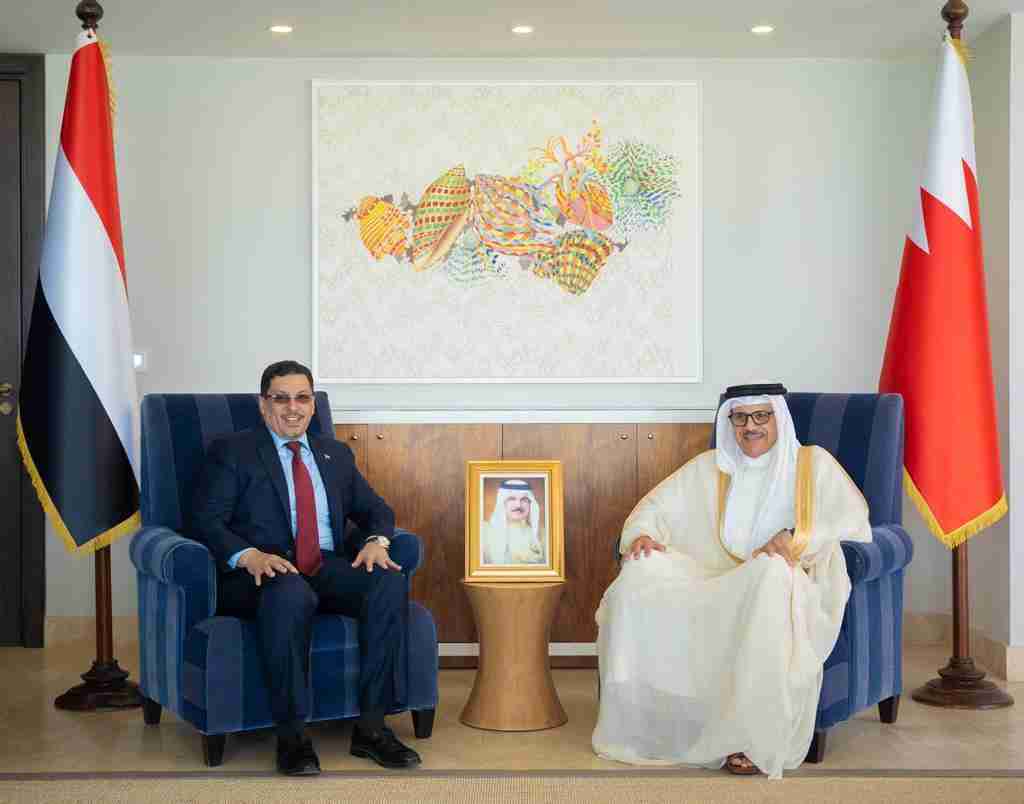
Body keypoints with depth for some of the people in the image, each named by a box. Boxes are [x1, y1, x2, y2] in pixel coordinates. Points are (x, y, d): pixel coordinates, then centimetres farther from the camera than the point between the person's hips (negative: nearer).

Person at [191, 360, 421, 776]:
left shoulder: (336, 454, 23)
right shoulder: (231, 452, 9)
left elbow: (376, 510, 22)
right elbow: (206, 521, -2)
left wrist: (376, 541, -3)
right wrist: (249, 556, -22)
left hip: (329, 568, 5)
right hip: (265, 572, -4)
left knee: (391, 582, -26)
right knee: (292, 593, -40)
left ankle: (371, 726, -21)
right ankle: (290, 734, -28)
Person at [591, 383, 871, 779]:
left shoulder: (814, 464, 12)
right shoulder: (708, 468, 21)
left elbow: (852, 520, -1)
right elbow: (658, 505, 14)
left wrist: (794, 538, -17)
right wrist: (640, 534, -9)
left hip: (789, 586, -3)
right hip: (718, 586, 3)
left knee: (772, 571, -41)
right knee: (642, 572, -24)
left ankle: (755, 737, -38)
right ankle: (640, 720, -21)